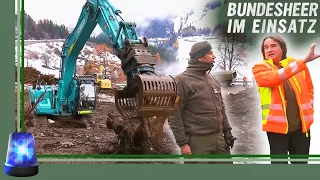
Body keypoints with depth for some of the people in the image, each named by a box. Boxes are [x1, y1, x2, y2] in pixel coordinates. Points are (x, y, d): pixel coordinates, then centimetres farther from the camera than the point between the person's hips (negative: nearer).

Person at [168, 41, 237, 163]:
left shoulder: (212, 79, 15)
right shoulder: (182, 81, -10)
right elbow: (175, 115, -14)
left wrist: (227, 131, 15)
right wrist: (182, 143, -17)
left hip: (219, 138, 8)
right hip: (197, 141, -7)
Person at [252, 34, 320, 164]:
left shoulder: (298, 64, 7)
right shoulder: (260, 68, -3)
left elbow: (309, 90, 18)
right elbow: (274, 78, -24)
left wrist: (308, 112, 7)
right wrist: (304, 61, -29)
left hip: (301, 125, 3)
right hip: (277, 125, -3)